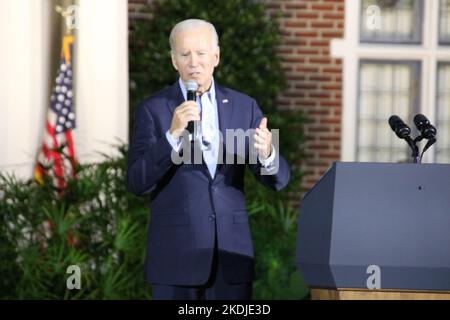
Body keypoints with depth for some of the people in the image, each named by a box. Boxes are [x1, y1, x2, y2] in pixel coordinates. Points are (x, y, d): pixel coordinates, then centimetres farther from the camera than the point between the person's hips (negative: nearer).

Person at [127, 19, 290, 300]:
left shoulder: (244, 107, 7)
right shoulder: (153, 110, -1)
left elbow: (278, 179, 2)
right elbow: (137, 182, -11)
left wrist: (266, 153, -22)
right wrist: (173, 134, -25)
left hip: (231, 252, 3)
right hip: (176, 254, -2)